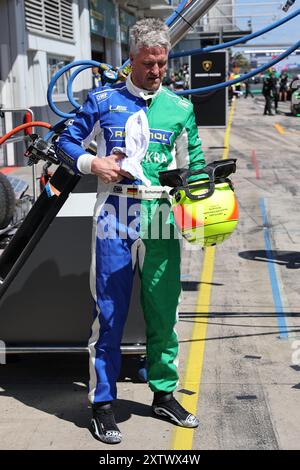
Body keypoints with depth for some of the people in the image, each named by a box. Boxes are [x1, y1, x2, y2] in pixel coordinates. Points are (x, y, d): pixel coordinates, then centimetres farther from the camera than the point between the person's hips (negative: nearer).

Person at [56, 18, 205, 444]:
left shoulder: (180, 108, 11)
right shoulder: (104, 99, 5)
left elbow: (193, 163, 15)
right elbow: (67, 143, 10)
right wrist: (93, 164, -8)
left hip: (160, 215, 3)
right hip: (115, 212, -2)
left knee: (164, 309, 9)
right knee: (109, 310, 0)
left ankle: (164, 393, 25)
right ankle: (103, 403, 11)